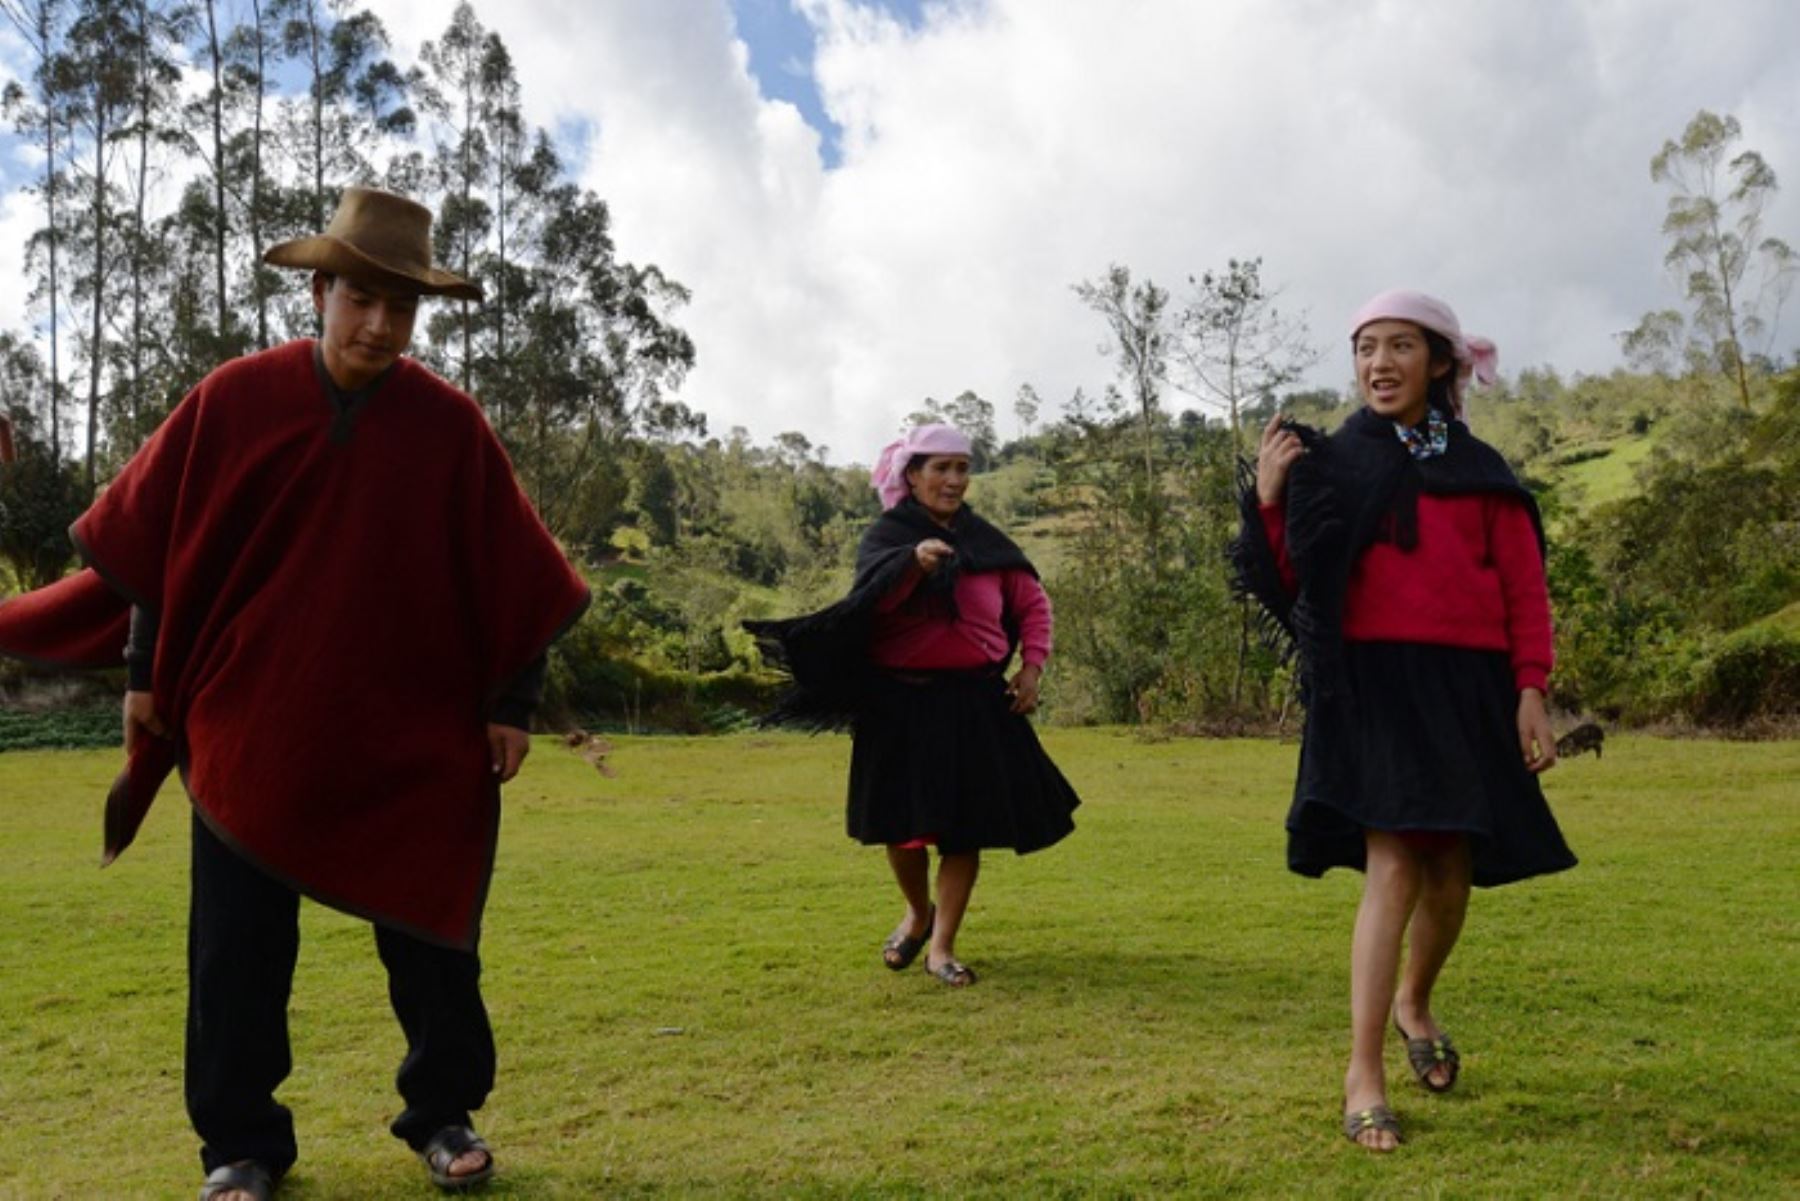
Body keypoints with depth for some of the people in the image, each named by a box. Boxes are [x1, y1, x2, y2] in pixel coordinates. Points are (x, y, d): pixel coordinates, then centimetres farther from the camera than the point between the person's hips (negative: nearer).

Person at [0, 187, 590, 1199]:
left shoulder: (450, 423, -6)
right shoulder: (234, 401, -4)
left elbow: (510, 571, -2)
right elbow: (155, 542, 4)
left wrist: (512, 699, -3)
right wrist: (145, 673, 5)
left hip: (413, 733, 0)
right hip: (248, 722, 1)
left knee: (431, 938, 8)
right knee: (237, 952, 7)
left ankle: (445, 1115, 28)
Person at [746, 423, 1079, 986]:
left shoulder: (985, 540, 7)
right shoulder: (887, 535, -3)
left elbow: (1033, 603, 17)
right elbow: (875, 592, -25)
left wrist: (1032, 666, 4)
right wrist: (914, 561, -44)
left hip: (975, 703, 2)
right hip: (900, 703, -2)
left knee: (965, 826, 1)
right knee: (901, 823, 6)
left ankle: (942, 947, 13)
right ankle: (917, 912, 35)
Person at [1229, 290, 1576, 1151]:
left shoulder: (1480, 471, 9)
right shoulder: (1333, 464, 4)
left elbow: (1525, 591, 7)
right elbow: (1293, 584, -2)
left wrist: (1531, 692, -2)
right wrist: (1270, 499, -14)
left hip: (1467, 688, 3)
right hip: (1373, 681, -3)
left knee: (1451, 872, 9)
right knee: (1393, 865, -14)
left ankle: (1414, 1005, 38)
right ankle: (1363, 1074, -6)